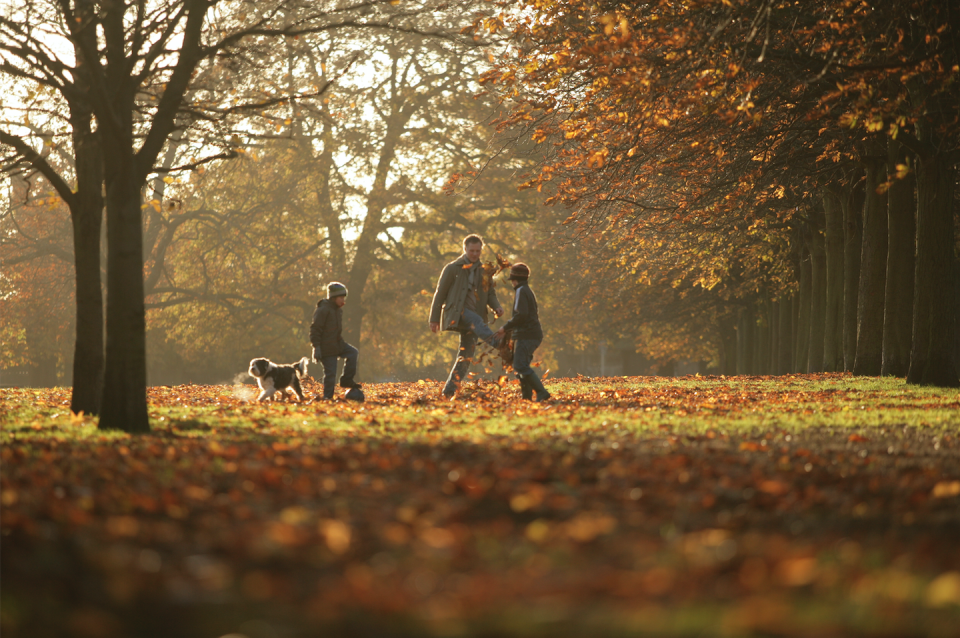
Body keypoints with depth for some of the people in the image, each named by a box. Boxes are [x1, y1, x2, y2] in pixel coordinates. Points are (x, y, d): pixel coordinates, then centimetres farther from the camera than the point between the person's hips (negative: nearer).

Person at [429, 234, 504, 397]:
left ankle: (449, 391, 1)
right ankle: (497, 344, -63)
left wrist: (496, 306, -7)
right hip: (455, 313, -5)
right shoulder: (452, 268, 5)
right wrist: (434, 319, 1)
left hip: (473, 317, 5)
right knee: (475, 320, -37)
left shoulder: (484, 271, 17)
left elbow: (491, 294, 17)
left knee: (466, 355, -4)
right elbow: (440, 294, 5)